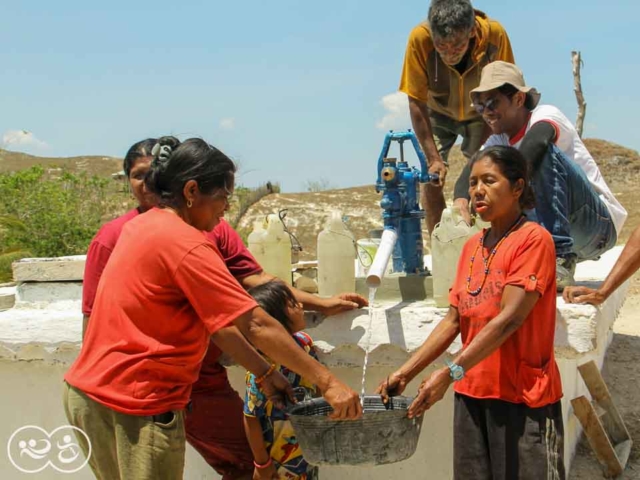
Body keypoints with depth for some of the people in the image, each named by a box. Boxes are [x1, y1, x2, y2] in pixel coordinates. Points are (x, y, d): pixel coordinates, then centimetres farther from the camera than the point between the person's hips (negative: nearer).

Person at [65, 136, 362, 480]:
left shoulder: (145, 226, 10)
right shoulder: (186, 245, -18)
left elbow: (212, 318, 10)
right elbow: (257, 326, -19)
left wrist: (264, 373, 10)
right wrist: (327, 381, -14)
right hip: (135, 407, -9)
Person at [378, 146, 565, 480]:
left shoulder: (533, 239, -9)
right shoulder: (471, 247, 11)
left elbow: (509, 319, -18)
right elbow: (453, 320, 11)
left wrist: (451, 372, -25)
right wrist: (406, 373, 2)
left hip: (524, 396, -6)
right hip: (472, 393, 6)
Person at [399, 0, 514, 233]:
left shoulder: (495, 34, -33)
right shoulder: (419, 38, -35)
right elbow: (417, 103, -25)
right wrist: (433, 158, -27)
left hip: (481, 113, 0)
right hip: (438, 112, 0)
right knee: (431, 178, -12)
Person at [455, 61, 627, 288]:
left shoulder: (546, 114, -9)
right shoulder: (498, 141, 10)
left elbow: (537, 142, -34)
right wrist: (461, 199, -33)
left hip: (599, 222, -7)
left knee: (545, 155, -27)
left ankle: (560, 262, -33)